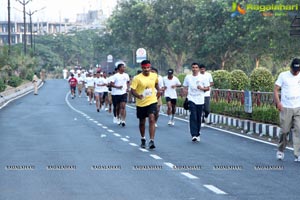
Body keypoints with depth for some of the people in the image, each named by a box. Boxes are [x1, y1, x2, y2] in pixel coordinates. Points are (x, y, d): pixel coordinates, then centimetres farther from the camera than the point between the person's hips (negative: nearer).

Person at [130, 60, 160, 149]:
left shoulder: (154, 76, 1)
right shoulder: (137, 78, -12)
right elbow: (132, 90, -15)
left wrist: (158, 90, 13)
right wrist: (138, 96, -31)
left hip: (152, 102, 1)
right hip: (141, 103, -1)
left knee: (152, 119, -17)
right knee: (142, 122, 13)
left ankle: (151, 141, -19)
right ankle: (143, 139, 36)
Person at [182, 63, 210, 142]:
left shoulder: (202, 78, 2)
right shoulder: (188, 77, 5)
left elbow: (207, 88, 5)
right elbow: (185, 88, 13)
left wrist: (202, 88, -15)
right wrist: (186, 97, -1)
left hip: (200, 100, 1)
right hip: (191, 100, -1)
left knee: (199, 118, 8)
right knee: (193, 117, -14)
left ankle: (198, 134, 22)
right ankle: (194, 135, -19)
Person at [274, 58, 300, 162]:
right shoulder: (283, 75, 0)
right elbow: (276, 89, 1)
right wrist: (278, 103, -9)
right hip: (286, 108, -1)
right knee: (284, 131, 3)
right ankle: (280, 151, 25)